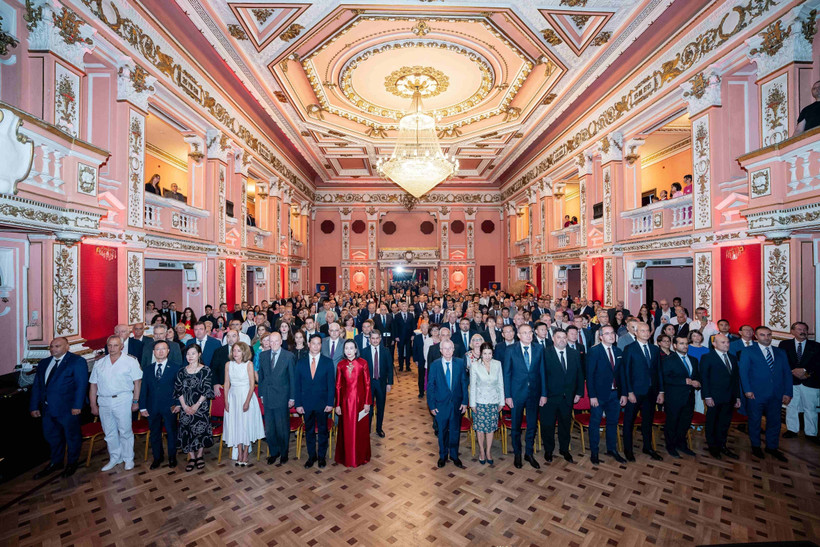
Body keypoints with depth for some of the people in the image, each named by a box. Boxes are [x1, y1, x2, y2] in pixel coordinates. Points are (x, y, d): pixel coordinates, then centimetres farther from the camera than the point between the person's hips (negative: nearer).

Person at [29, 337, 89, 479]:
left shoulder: (77, 361, -10)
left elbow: (81, 385, -14)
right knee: (52, 436, 19)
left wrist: (77, 405, -19)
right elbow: (37, 386, 14)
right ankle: (55, 463, 38)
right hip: (48, 408, 6)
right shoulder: (43, 363, 10)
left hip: (68, 409, -6)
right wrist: (34, 406, 7)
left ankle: (72, 463, 26)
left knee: (72, 437, 8)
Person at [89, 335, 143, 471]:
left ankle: (128, 459, 16)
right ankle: (114, 458, 29)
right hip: (104, 401, 4)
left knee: (125, 431, 2)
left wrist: (135, 401, -7)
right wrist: (93, 405, 7)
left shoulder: (130, 361, -2)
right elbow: (93, 385, 11)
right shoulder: (99, 364, 9)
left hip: (123, 400, -4)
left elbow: (137, 382, -4)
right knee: (109, 433, 14)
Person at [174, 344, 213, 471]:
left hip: (201, 406, -3)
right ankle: (191, 457, 21)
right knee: (186, 431, 5)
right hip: (185, 407, 3)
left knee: (201, 430, 2)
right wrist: (184, 406, -7)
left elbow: (207, 390, -8)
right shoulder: (181, 371, 5)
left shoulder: (205, 370, -6)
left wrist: (196, 405, -13)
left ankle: (199, 456, 22)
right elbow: (178, 390, 3)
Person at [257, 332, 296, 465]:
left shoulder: (289, 356, -8)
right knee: (269, 428, 12)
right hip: (267, 397, 3)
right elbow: (261, 376, 10)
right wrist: (261, 394, 7)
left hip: (282, 397, -3)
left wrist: (292, 398, -6)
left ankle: (284, 453, 29)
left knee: (283, 428, 8)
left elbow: (293, 378, -5)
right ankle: (274, 452, 32)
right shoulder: (263, 355, 4)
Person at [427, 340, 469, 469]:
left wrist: (465, 401, -4)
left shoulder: (460, 363, -6)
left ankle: (454, 456, 35)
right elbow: (430, 386, -5)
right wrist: (431, 405, -6)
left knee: (455, 431, 14)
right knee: (442, 431, 14)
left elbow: (465, 383, -1)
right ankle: (443, 456, 36)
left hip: (457, 403, 1)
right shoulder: (434, 365, -9)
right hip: (441, 404, -1)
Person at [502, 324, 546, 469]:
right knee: (516, 425, 11)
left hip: (534, 392, 2)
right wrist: (507, 395, -7)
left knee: (532, 425, 13)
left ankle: (529, 453, 33)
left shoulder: (538, 349, 0)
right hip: (517, 393, -2)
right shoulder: (510, 350, -8)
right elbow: (506, 374, -5)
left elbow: (541, 372, 3)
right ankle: (517, 454, 31)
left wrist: (543, 394, 1)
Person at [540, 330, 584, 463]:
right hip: (550, 397, -4)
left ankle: (564, 449, 39)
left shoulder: (575, 354, 3)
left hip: (568, 397, 4)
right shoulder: (545, 354, -11)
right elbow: (541, 376, -11)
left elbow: (579, 374, 8)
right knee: (548, 425, 8)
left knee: (565, 424, 19)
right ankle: (548, 450, 29)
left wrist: (579, 392, 3)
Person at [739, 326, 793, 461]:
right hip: (756, 394, -3)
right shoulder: (748, 351, -1)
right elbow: (743, 372, -5)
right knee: (754, 421, 9)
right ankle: (756, 446, 24)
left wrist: (788, 393, 1)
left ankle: (772, 447, 30)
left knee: (774, 422, 13)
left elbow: (787, 373, 9)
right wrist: (747, 390, -12)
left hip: (776, 395, 4)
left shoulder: (781, 353, 11)